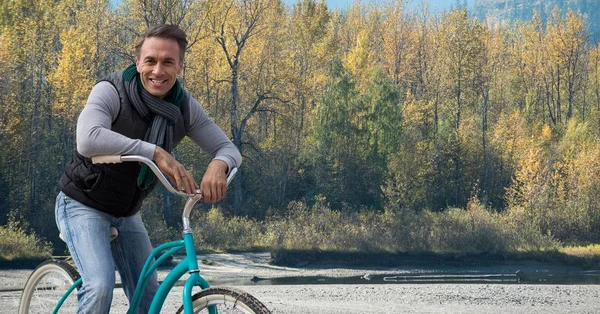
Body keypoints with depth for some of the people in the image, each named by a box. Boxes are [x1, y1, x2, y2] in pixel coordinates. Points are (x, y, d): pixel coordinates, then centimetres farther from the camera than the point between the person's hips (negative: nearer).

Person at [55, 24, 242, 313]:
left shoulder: (185, 108, -7)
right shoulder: (111, 92, -23)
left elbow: (228, 148, -6)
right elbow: (88, 140, -42)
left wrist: (219, 164, -32)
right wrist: (155, 153, -47)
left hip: (127, 213, 6)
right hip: (84, 205, -6)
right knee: (101, 287, -25)